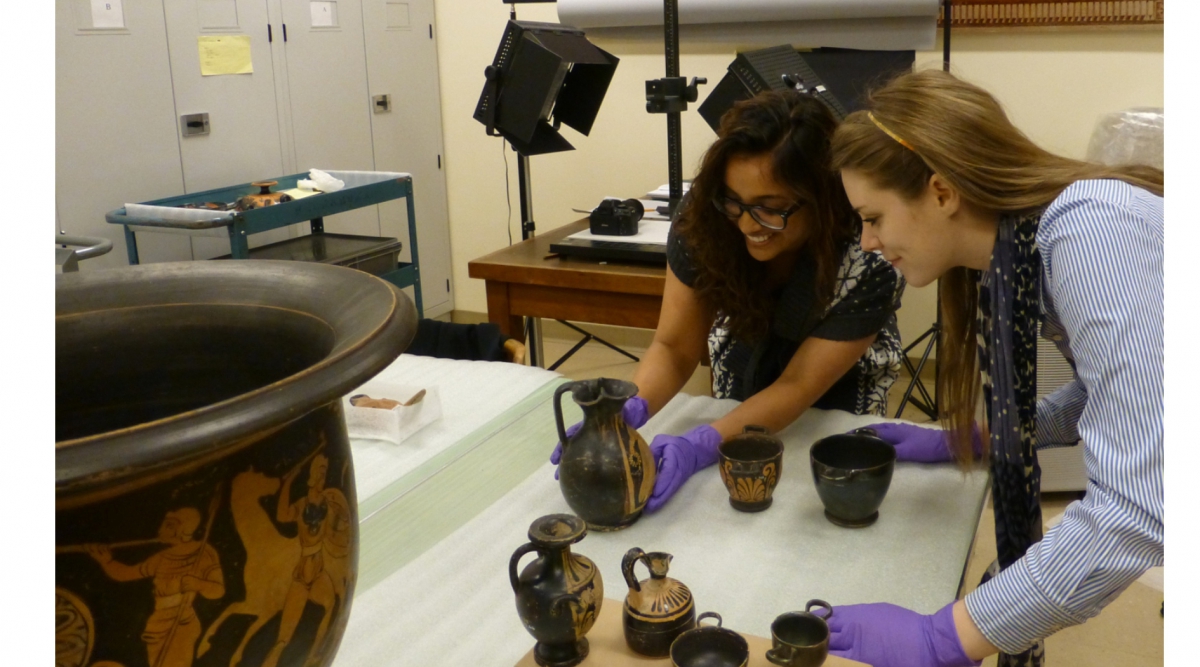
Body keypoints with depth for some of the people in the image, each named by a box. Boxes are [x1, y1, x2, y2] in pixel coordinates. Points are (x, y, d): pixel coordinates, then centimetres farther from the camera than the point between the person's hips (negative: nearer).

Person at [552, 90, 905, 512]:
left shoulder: (871, 265, -32)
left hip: (835, 407, -1)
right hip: (741, 392, 2)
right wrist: (627, 409, -40)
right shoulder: (706, 217, -27)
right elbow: (674, 348, -19)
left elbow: (797, 387, -28)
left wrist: (700, 445, -44)